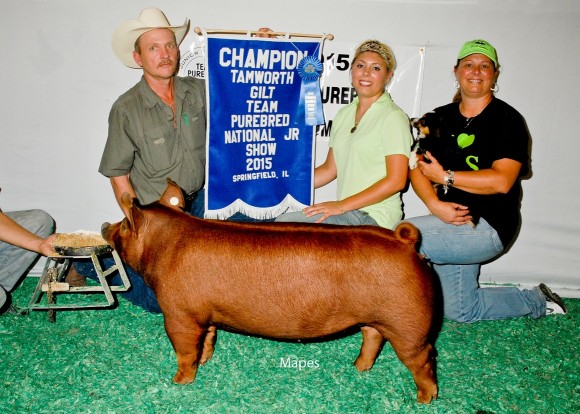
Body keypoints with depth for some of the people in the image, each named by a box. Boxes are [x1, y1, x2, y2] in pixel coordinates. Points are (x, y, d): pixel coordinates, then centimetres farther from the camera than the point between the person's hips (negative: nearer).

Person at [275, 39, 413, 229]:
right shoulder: (344, 114, 15)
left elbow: (396, 181, -14)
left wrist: (342, 206, -17)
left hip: (373, 216, -6)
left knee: (285, 223, -21)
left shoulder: (393, 117, -8)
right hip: (346, 212, 7)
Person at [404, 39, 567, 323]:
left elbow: (501, 181, -19)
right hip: (451, 221, 7)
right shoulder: (440, 118, 10)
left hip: (488, 226, -7)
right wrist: (435, 204, -18)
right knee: (459, 311, 17)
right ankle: (536, 301, 36)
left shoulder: (508, 120, -6)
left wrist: (445, 176, -15)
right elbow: (418, 169, 0)